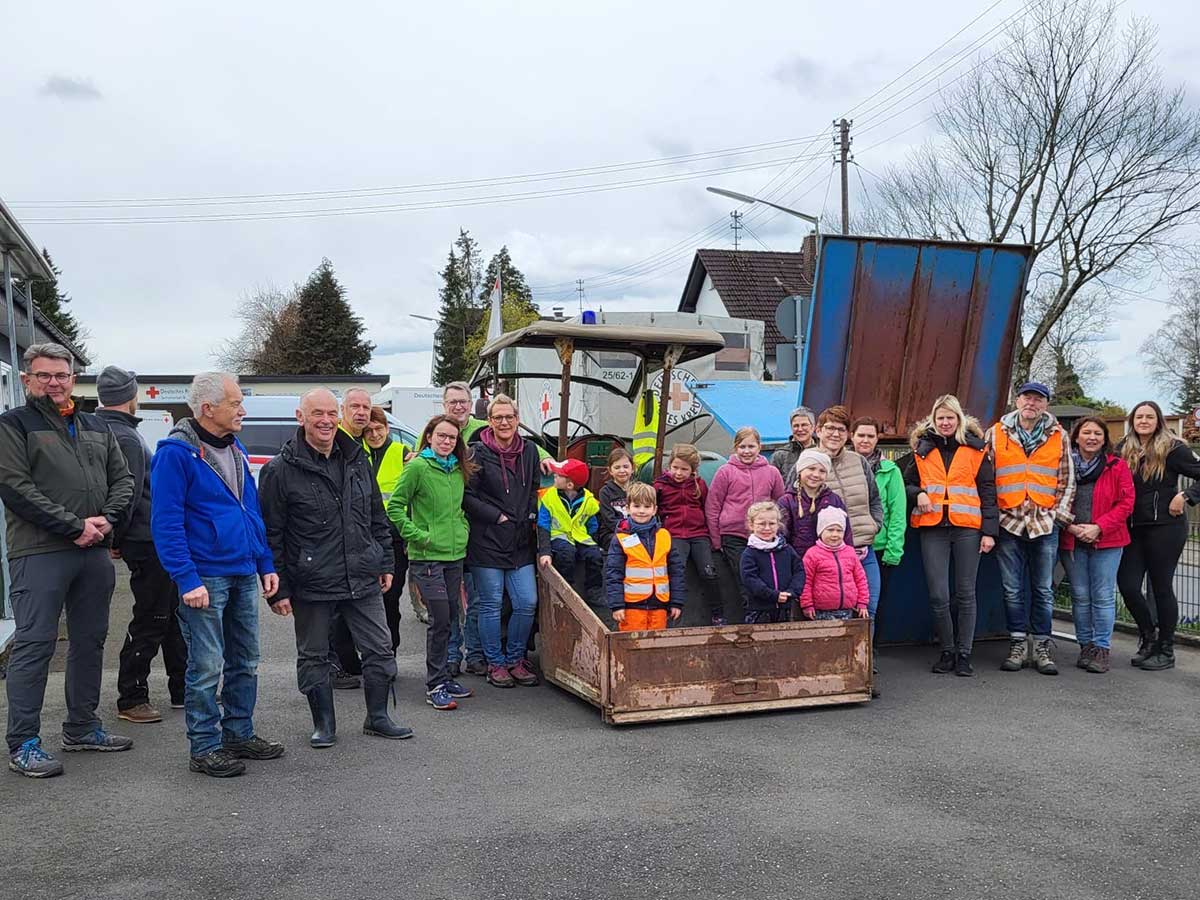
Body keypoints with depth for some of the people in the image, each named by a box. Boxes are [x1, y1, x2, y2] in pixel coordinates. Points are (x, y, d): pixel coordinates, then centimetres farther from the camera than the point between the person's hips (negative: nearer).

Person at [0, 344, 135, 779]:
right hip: (39, 552, -6)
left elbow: (122, 479, 15)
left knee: (90, 641, 13)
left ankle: (82, 727, 26)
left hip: (95, 551, 6)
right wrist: (74, 526, -16)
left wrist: (105, 518, -5)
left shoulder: (96, 428, 17)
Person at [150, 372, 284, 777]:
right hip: (205, 578, -8)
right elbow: (166, 523, -16)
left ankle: (239, 734, 28)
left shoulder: (236, 449, 12)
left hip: (244, 575, 8)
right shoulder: (175, 454, -12)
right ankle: (205, 748, 12)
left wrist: (266, 564, 12)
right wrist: (187, 580, -21)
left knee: (245, 663, 15)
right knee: (207, 668, 0)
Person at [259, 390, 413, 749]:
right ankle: (324, 724, 27)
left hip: (363, 580, 4)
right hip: (311, 584, -4)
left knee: (380, 649, 9)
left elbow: (377, 517, 15)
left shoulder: (357, 459, 7)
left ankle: (378, 717, 26)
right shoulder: (281, 469, -8)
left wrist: (385, 563, 13)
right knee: (313, 657, 10)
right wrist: (278, 588, -9)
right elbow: (270, 534, -7)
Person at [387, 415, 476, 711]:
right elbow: (395, 506, -10)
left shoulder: (458, 470, 12)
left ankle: (444, 677, 23)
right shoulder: (417, 467, -8)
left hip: (455, 554, 7)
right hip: (427, 556, -7)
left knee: (451, 616, 11)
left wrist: (463, 530, 11)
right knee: (440, 618, -9)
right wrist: (418, 535, -13)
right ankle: (435, 686, 1)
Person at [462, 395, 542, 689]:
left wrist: (531, 516, 6)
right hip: (487, 541, -5)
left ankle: (515, 659, 21)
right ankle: (495, 663, 17)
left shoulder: (529, 450, 9)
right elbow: (467, 496, -10)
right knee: (491, 604, 4)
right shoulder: (478, 453, -8)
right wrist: (498, 517, -11)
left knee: (527, 603, 4)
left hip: (520, 542, 5)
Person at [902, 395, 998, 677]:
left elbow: (987, 490, 6)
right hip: (933, 527, 1)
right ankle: (946, 652, 13)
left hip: (967, 527, -1)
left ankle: (964, 654, 13)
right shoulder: (922, 448, 11)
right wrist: (918, 494, -5)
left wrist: (989, 531, -1)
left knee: (965, 593, 4)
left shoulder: (975, 448, 7)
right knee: (938, 595, -1)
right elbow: (908, 483, 19)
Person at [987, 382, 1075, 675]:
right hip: (1009, 522, 0)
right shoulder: (996, 434, 6)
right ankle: (1018, 646, 14)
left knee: (1043, 590, 5)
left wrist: (1059, 514, 1)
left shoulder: (1058, 436, 8)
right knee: (1012, 591, 4)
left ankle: (1042, 647, 14)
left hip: (1045, 524, 0)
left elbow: (1067, 480, 10)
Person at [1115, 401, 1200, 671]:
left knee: (1162, 587, 2)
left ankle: (1166, 651, 16)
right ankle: (1147, 638, 23)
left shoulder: (1172, 449, -5)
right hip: (1133, 528, 4)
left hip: (1165, 527, -4)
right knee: (1127, 584, -1)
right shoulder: (1124, 450, 8)